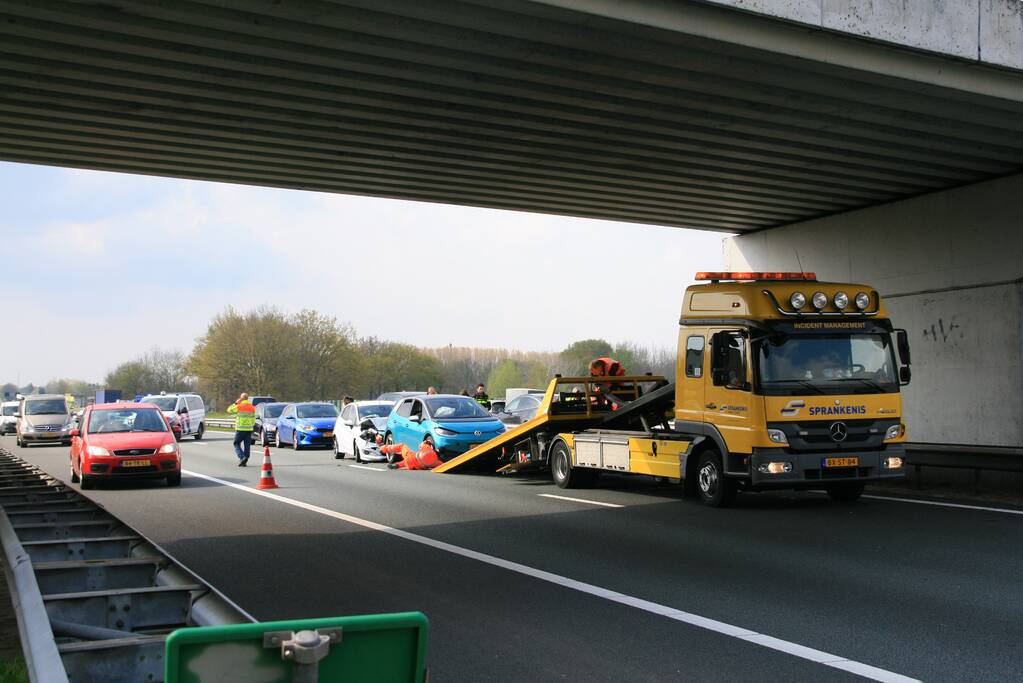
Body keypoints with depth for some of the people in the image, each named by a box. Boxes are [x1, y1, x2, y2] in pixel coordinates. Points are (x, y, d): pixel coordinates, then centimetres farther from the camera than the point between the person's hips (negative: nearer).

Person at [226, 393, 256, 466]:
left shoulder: (238, 406, -8)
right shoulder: (252, 407, 5)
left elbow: (229, 410, 9)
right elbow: (253, 419, 9)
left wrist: (235, 403, 11)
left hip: (240, 429, -4)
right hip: (249, 429, 4)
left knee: (237, 444, 6)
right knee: (247, 446, 7)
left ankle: (242, 457, -13)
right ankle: (245, 461, 8)